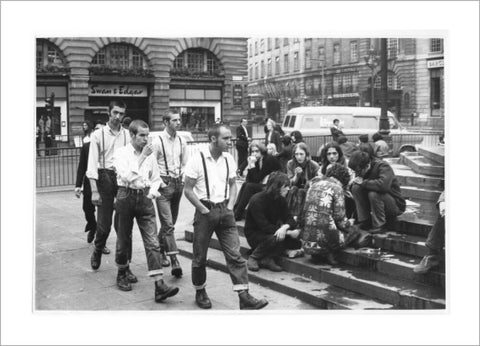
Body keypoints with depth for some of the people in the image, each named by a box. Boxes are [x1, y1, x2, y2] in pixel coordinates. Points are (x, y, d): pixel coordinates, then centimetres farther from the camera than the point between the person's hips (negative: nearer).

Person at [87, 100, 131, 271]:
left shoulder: (127, 135, 4)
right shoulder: (98, 134, -1)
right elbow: (92, 164, -4)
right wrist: (94, 191, -10)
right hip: (105, 176, -2)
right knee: (103, 223, 2)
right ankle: (98, 251, 33)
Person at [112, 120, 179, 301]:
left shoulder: (150, 155, 7)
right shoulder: (121, 153, -5)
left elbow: (156, 178, 18)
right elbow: (126, 177, -20)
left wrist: (153, 190, -3)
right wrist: (142, 157, -19)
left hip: (145, 198, 2)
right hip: (126, 196, -2)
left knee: (152, 242, -7)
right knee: (124, 239, 12)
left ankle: (159, 286, -11)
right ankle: (122, 274, 36)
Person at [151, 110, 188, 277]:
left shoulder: (182, 141, 8)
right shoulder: (157, 141, -9)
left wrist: (183, 179, 6)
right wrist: (159, 183, -12)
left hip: (178, 183, 6)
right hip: (164, 184, -6)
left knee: (170, 222, 15)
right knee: (168, 224, -10)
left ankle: (160, 249, 35)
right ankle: (174, 262, -13)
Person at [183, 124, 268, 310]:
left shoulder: (228, 159, 4)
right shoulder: (197, 160, -10)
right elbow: (188, 190, -8)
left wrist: (230, 206, 2)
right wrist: (204, 210, -12)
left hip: (225, 211, 3)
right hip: (204, 211, -3)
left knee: (235, 254, -3)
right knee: (200, 256, 9)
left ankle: (244, 296, -3)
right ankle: (200, 292, 29)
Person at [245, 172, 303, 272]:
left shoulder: (280, 200, 0)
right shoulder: (257, 200, -21)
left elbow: (290, 219, -6)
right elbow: (264, 226, -28)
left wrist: (285, 227, -33)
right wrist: (289, 232, -33)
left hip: (273, 232, 7)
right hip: (254, 234, -7)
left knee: (297, 241, -14)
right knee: (275, 239, -37)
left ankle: (267, 258, -4)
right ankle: (253, 258, -12)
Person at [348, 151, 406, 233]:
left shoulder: (383, 167, -23)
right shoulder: (361, 169, -2)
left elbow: (383, 185, -42)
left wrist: (363, 182, -30)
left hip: (396, 205, -7)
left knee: (373, 194, -35)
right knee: (356, 188, -13)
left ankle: (379, 225, -18)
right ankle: (364, 221, -8)